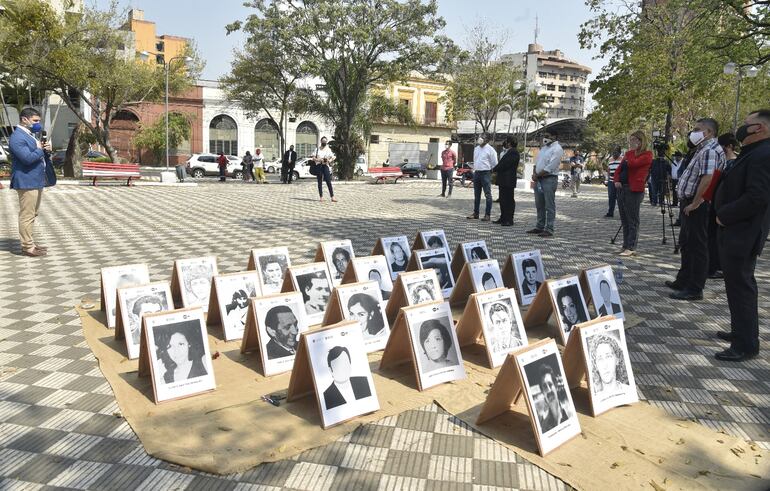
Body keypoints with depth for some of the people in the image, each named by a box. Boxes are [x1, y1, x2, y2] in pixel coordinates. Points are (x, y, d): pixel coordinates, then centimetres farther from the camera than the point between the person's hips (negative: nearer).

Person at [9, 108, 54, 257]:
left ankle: (30, 242, 25)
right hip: (26, 182, -10)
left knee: (33, 214, 16)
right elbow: (28, 158, -24)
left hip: (37, 181, 10)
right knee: (27, 215, -6)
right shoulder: (17, 137, -13)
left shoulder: (31, 135, 18)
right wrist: (40, 149, -8)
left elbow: (42, 155, 22)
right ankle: (27, 247, -2)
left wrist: (47, 150, 1)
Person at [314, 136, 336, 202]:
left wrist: (330, 160, -14)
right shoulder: (317, 149, 12)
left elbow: (333, 157, 6)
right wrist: (318, 160, -12)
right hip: (318, 166, 1)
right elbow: (313, 158, 7)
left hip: (326, 166, -1)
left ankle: (332, 197, -10)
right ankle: (321, 197, 5)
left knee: (328, 182, -8)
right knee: (319, 182, 1)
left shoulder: (328, 150, 11)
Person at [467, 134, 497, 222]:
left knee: (488, 195, -4)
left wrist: (492, 174, -6)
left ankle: (487, 214, -1)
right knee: (476, 195, 13)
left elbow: (494, 164, -6)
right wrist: (474, 170, 16)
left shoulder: (490, 150, -7)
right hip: (476, 173, 7)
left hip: (486, 173, -7)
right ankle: (475, 213, 21)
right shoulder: (476, 149, 13)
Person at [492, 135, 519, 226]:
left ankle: (509, 220, 0)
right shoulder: (507, 152, 18)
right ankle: (503, 218, 22)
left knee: (509, 200, -4)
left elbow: (505, 164, -19)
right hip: (503, 180, 10)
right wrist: (495, 170, 2)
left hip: (508, 180, -10)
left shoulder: (513, 152, -14)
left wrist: (494, 170, -9)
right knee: (502, 200, 14)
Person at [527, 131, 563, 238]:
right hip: (538, 180, 9)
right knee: (539, 205, 12)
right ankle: (539, 227, 20)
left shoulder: (557, 149, -10)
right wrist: (534, 174, 0)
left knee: (549, 206, -5)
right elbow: (537, 162, 18)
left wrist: (537, 175, -11)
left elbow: (550, 168, -18)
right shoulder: (543, 147, 18)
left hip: (549, 179, -9)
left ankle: (549, 229, -3)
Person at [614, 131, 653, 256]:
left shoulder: (647, 154, -3)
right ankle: (626, 245, 16)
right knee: (624, 220, 10)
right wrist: (616, 181, 0)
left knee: (632, 221, -7)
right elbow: (619, 169, 18)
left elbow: (633, 163, -19)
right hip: (621, 188, 8)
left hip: (634, 190, -8)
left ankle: (631, 248, -5)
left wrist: (632, 151, -4)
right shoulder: (628, 154, 18)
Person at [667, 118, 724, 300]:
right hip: (690, 204, 11)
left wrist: (695, 204, -24)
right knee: (686, 244, 18)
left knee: (697, 247, -5)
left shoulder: (710, 150, -17)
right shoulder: (704, 149, 17)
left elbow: (707, 179, -28)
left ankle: (695, 290, 1)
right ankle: (683, 281, 29)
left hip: (697, 206, -11)